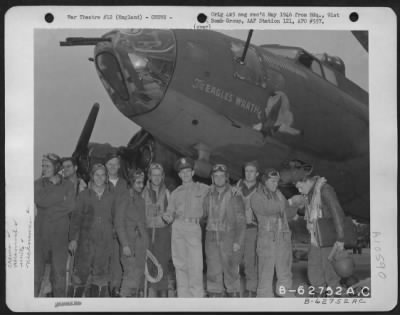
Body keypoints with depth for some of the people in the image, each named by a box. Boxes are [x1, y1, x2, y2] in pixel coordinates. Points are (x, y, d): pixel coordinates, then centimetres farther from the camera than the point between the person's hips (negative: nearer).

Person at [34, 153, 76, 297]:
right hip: (41, 233, 0)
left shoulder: (68, 185, 7)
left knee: (59, 272, 3)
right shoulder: (38, 184, 8)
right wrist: (61, 198, -8)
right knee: (36, 270, -2)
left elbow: (70, 206, -7)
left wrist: (50, 206, -6)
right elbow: (40, 201, -10)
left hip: (60, 235, 0)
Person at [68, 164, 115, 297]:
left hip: (105, 241, 1)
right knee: (83, 272, -5)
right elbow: (76, 217, 4)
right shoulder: (84, 195, 6)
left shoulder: (111, 196, 10)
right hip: (87, 240, -1)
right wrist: (73, 239, -2)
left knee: (102, 276, 0)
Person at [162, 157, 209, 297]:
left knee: (195, 263, -12)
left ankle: (197, 295, -6)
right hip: (178, 228, 3)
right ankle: (183, 295, 7)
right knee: (180, 263, 1)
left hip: (193, 228, -3)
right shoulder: (175, 193, 19)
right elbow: (170, 212, 15)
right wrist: (168, 217, -5)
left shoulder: (203, 189, 13)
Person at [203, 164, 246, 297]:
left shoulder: (234, 196, -4)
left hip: (229, 237, -3)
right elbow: (202, 214, 16)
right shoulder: (208, 195, 7)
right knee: (213, 271, 3)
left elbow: (240, 220, -7)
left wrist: (238, 241, -14)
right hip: (211, 237, 3)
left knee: (231, 271, 0)